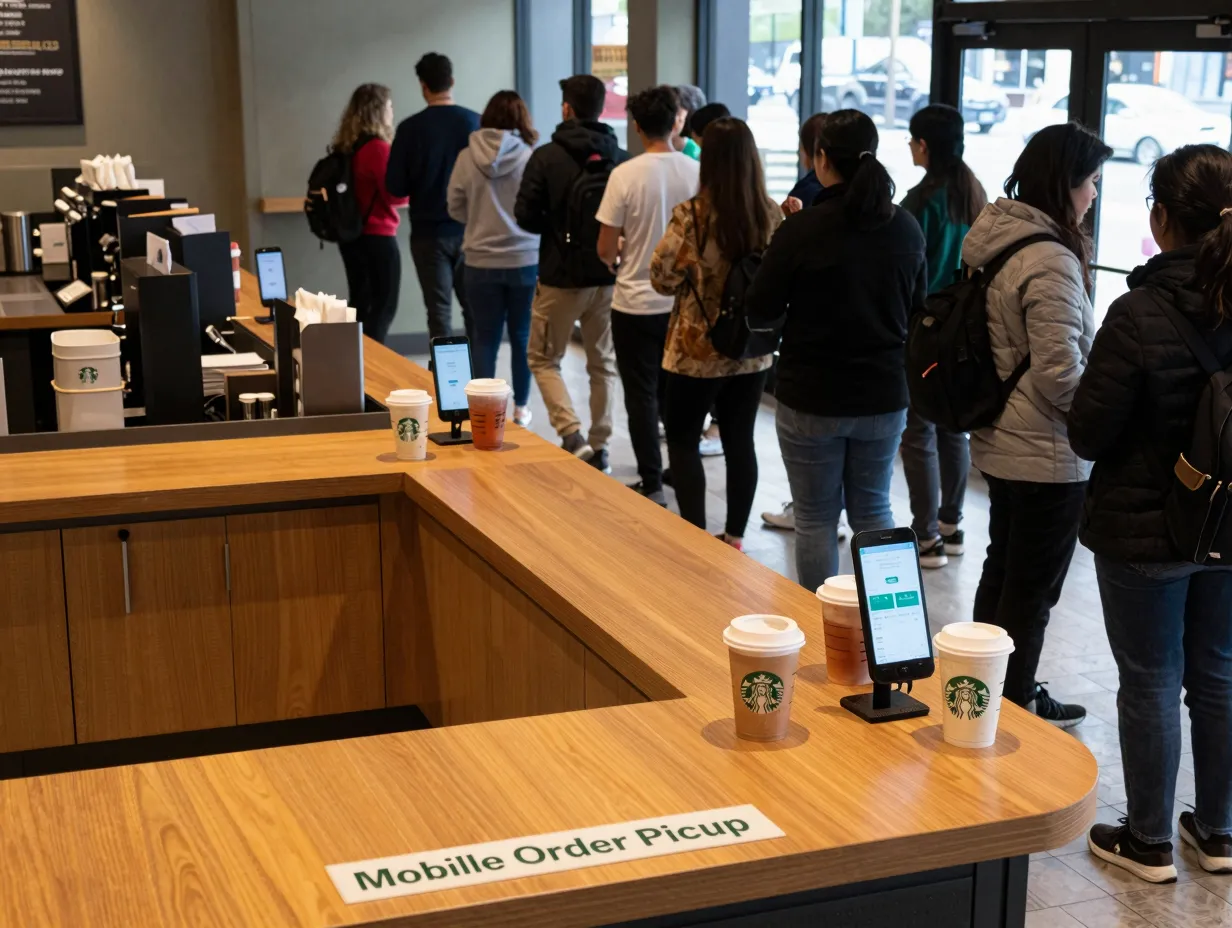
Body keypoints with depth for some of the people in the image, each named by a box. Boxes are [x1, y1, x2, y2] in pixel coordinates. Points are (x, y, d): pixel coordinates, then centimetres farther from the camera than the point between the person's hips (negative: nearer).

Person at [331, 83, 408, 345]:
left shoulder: (345, 147, 8)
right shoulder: (378, 148, -16)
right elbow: (395, 194, -16)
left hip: (351, 234, 8)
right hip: (377, 237, -8)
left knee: (360, 304, 15)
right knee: (384, 307, 0)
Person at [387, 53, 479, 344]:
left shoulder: (410, 128, -9)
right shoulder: (476, 122, -5)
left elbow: (395, 187, -7)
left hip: (429, 232, -2)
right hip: (470, 230, 2)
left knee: (439, 312, 3)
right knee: (474, 309, 13)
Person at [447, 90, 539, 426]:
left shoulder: (467, 158, -6)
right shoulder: (531, 159, -11)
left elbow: (455, 208, 2)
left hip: (481, 261, 1)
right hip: (526, 259, -1)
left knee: (485, 338, 9)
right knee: (522, 336, 12)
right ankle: (521, 407, 20)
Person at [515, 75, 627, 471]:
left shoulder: (547, 156, -9)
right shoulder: (622, 159, -3)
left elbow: (525, 216, -9)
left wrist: (557, 227, 9)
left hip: (561, 275, -3)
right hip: (609, 276, 3)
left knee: (543, 359, 12)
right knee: (603, 364, 15)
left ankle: (572, 435, -5)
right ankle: (599, 446, 18)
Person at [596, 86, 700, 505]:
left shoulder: (625, 175, -14)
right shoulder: (696, 173, -7)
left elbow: (606, 249, -11)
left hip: (636, 302, -3)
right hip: (683, 301, 3)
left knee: (642, 395, 6)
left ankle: (652, 485, 7)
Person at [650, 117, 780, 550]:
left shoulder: (691, 215, -15)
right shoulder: (772, 214, -2)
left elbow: (663, 278, -10)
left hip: (698, 351, -4)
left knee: (682, 439, 9)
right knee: (740, 441, 12)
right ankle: (734, 539, 18)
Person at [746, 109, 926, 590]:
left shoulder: (802, 230, -16)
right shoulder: (906, 229, -2)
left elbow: (760, 311, -7)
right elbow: (918, 306, 12)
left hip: (811, 397, -4)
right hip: (883, 394, 4)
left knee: (816, 517, 8)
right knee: (873, 509, 18)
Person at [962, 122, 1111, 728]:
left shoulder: (997, 240, 6)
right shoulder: (1050, 262, -23)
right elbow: (1060, 375, -24)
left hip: (1000, 443, 10)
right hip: (1046, 455, -9)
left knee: (1001, 574, 20)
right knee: (1032, 591, 4)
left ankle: (992, 697, 34)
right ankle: (1014, 710, 16)